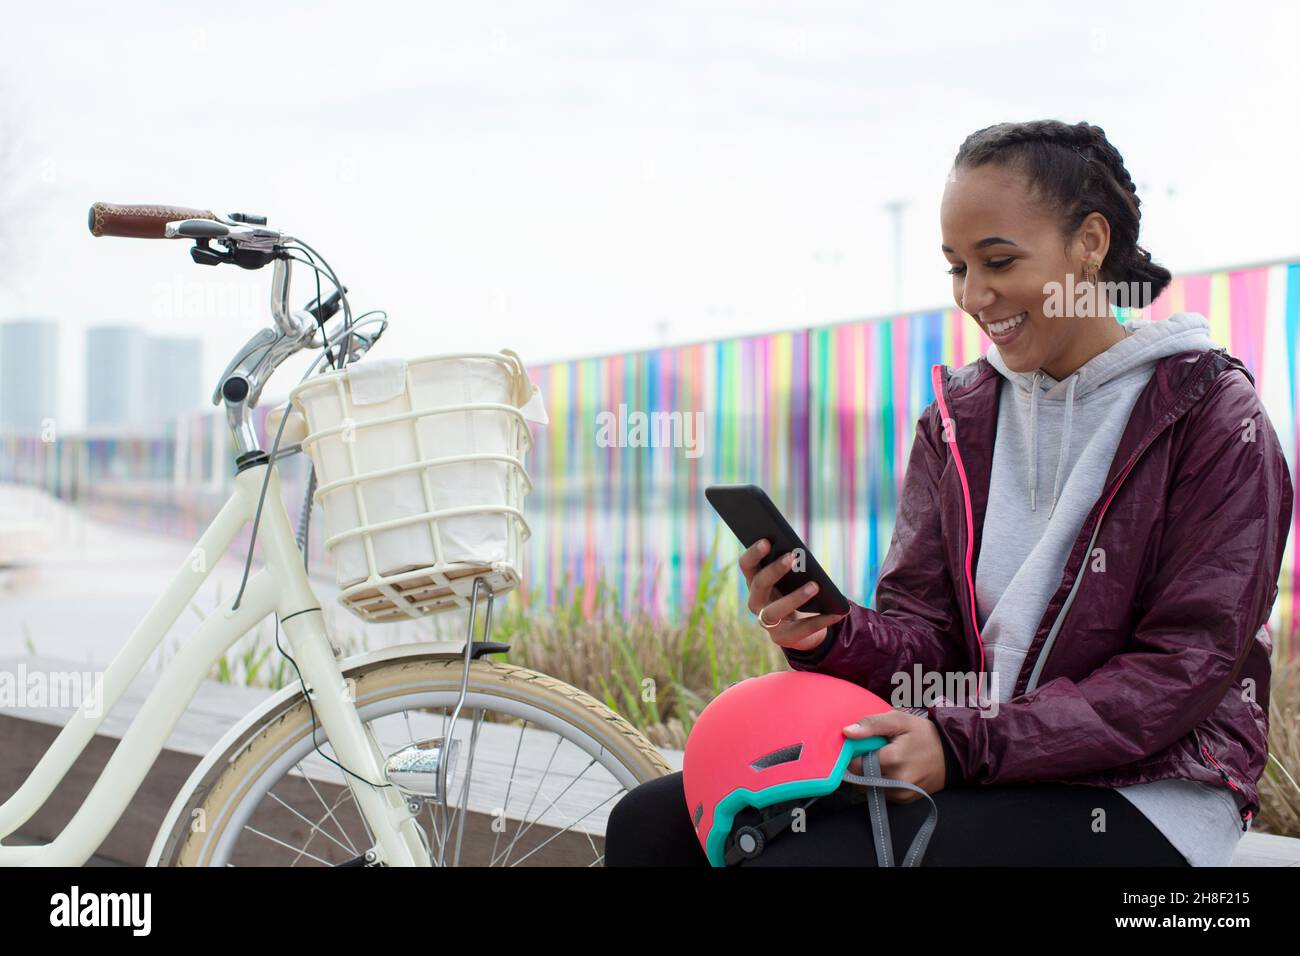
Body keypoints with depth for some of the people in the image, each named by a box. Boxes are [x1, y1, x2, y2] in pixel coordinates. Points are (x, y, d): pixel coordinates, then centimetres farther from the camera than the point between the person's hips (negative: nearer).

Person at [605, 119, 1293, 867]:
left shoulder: (1215, 416, -5)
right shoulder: (958, 419, 12)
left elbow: (1184, 670, -12)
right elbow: (925, 633, 8)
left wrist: (964, 744, -22)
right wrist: (832, 636, -17)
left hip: (1142, 795, -5)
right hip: (978, 774, 6)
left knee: (802, 857, -29)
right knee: (651, 824, -12)